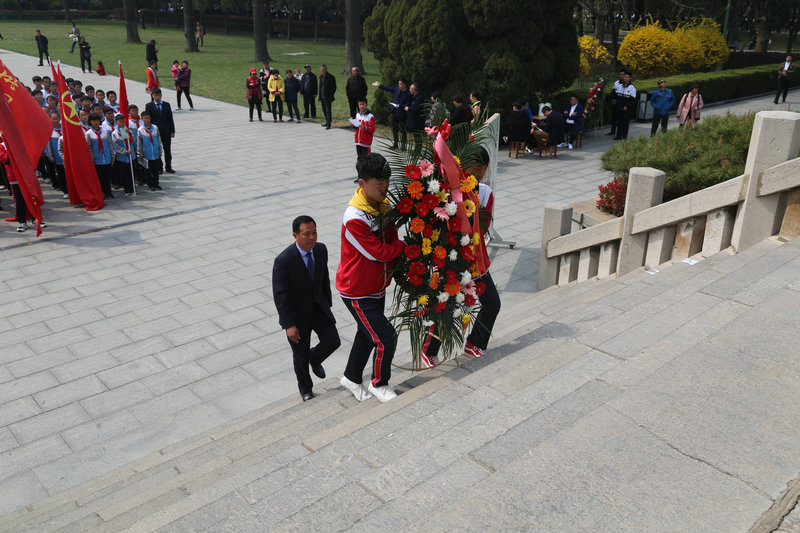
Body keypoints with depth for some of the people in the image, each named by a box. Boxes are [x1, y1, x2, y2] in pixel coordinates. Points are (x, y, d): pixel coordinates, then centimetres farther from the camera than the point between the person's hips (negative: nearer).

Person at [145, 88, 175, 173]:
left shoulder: (167, 105, 6)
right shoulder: (149, 106, 0)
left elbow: (170, 118, 7)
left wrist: (172, 131, 3)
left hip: (166, 131, 2)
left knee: (167, 150, 8)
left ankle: (168, 167, 18)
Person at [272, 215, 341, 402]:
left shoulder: (321, 249, -9)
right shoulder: (283, 261, -26)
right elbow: (280, 296, -22)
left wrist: (327, 305, 12)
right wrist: (289, 324, -22)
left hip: (318, 307, 4)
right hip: (296, 313, -4)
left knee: (332, 341, -7)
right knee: (301, 355, 9)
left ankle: (315, 358, 29)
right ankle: (305, 386, 39)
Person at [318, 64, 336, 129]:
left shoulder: (331, 77, -8)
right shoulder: (321, 77, 12)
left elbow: (334, 88, -8)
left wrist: (331, 97, -13)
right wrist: (320, 98, 12)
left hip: (328, 97, -7)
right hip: (322, 97, 7)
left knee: (328, 110, -8)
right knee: (324, 110, 14)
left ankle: (328, 125, -7)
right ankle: (327, 122, 27)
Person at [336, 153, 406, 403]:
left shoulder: (383, 204, -3)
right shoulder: (354, 218, -31)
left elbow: (390, 241, 7)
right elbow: (379, 252, -27)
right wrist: (407, 245, -16)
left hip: (377, 286, 9)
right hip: (357, 292, -9)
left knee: (368, 333, 22)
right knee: (385, 337, -4)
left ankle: (351, 378, 44)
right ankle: (379, 384, 22)